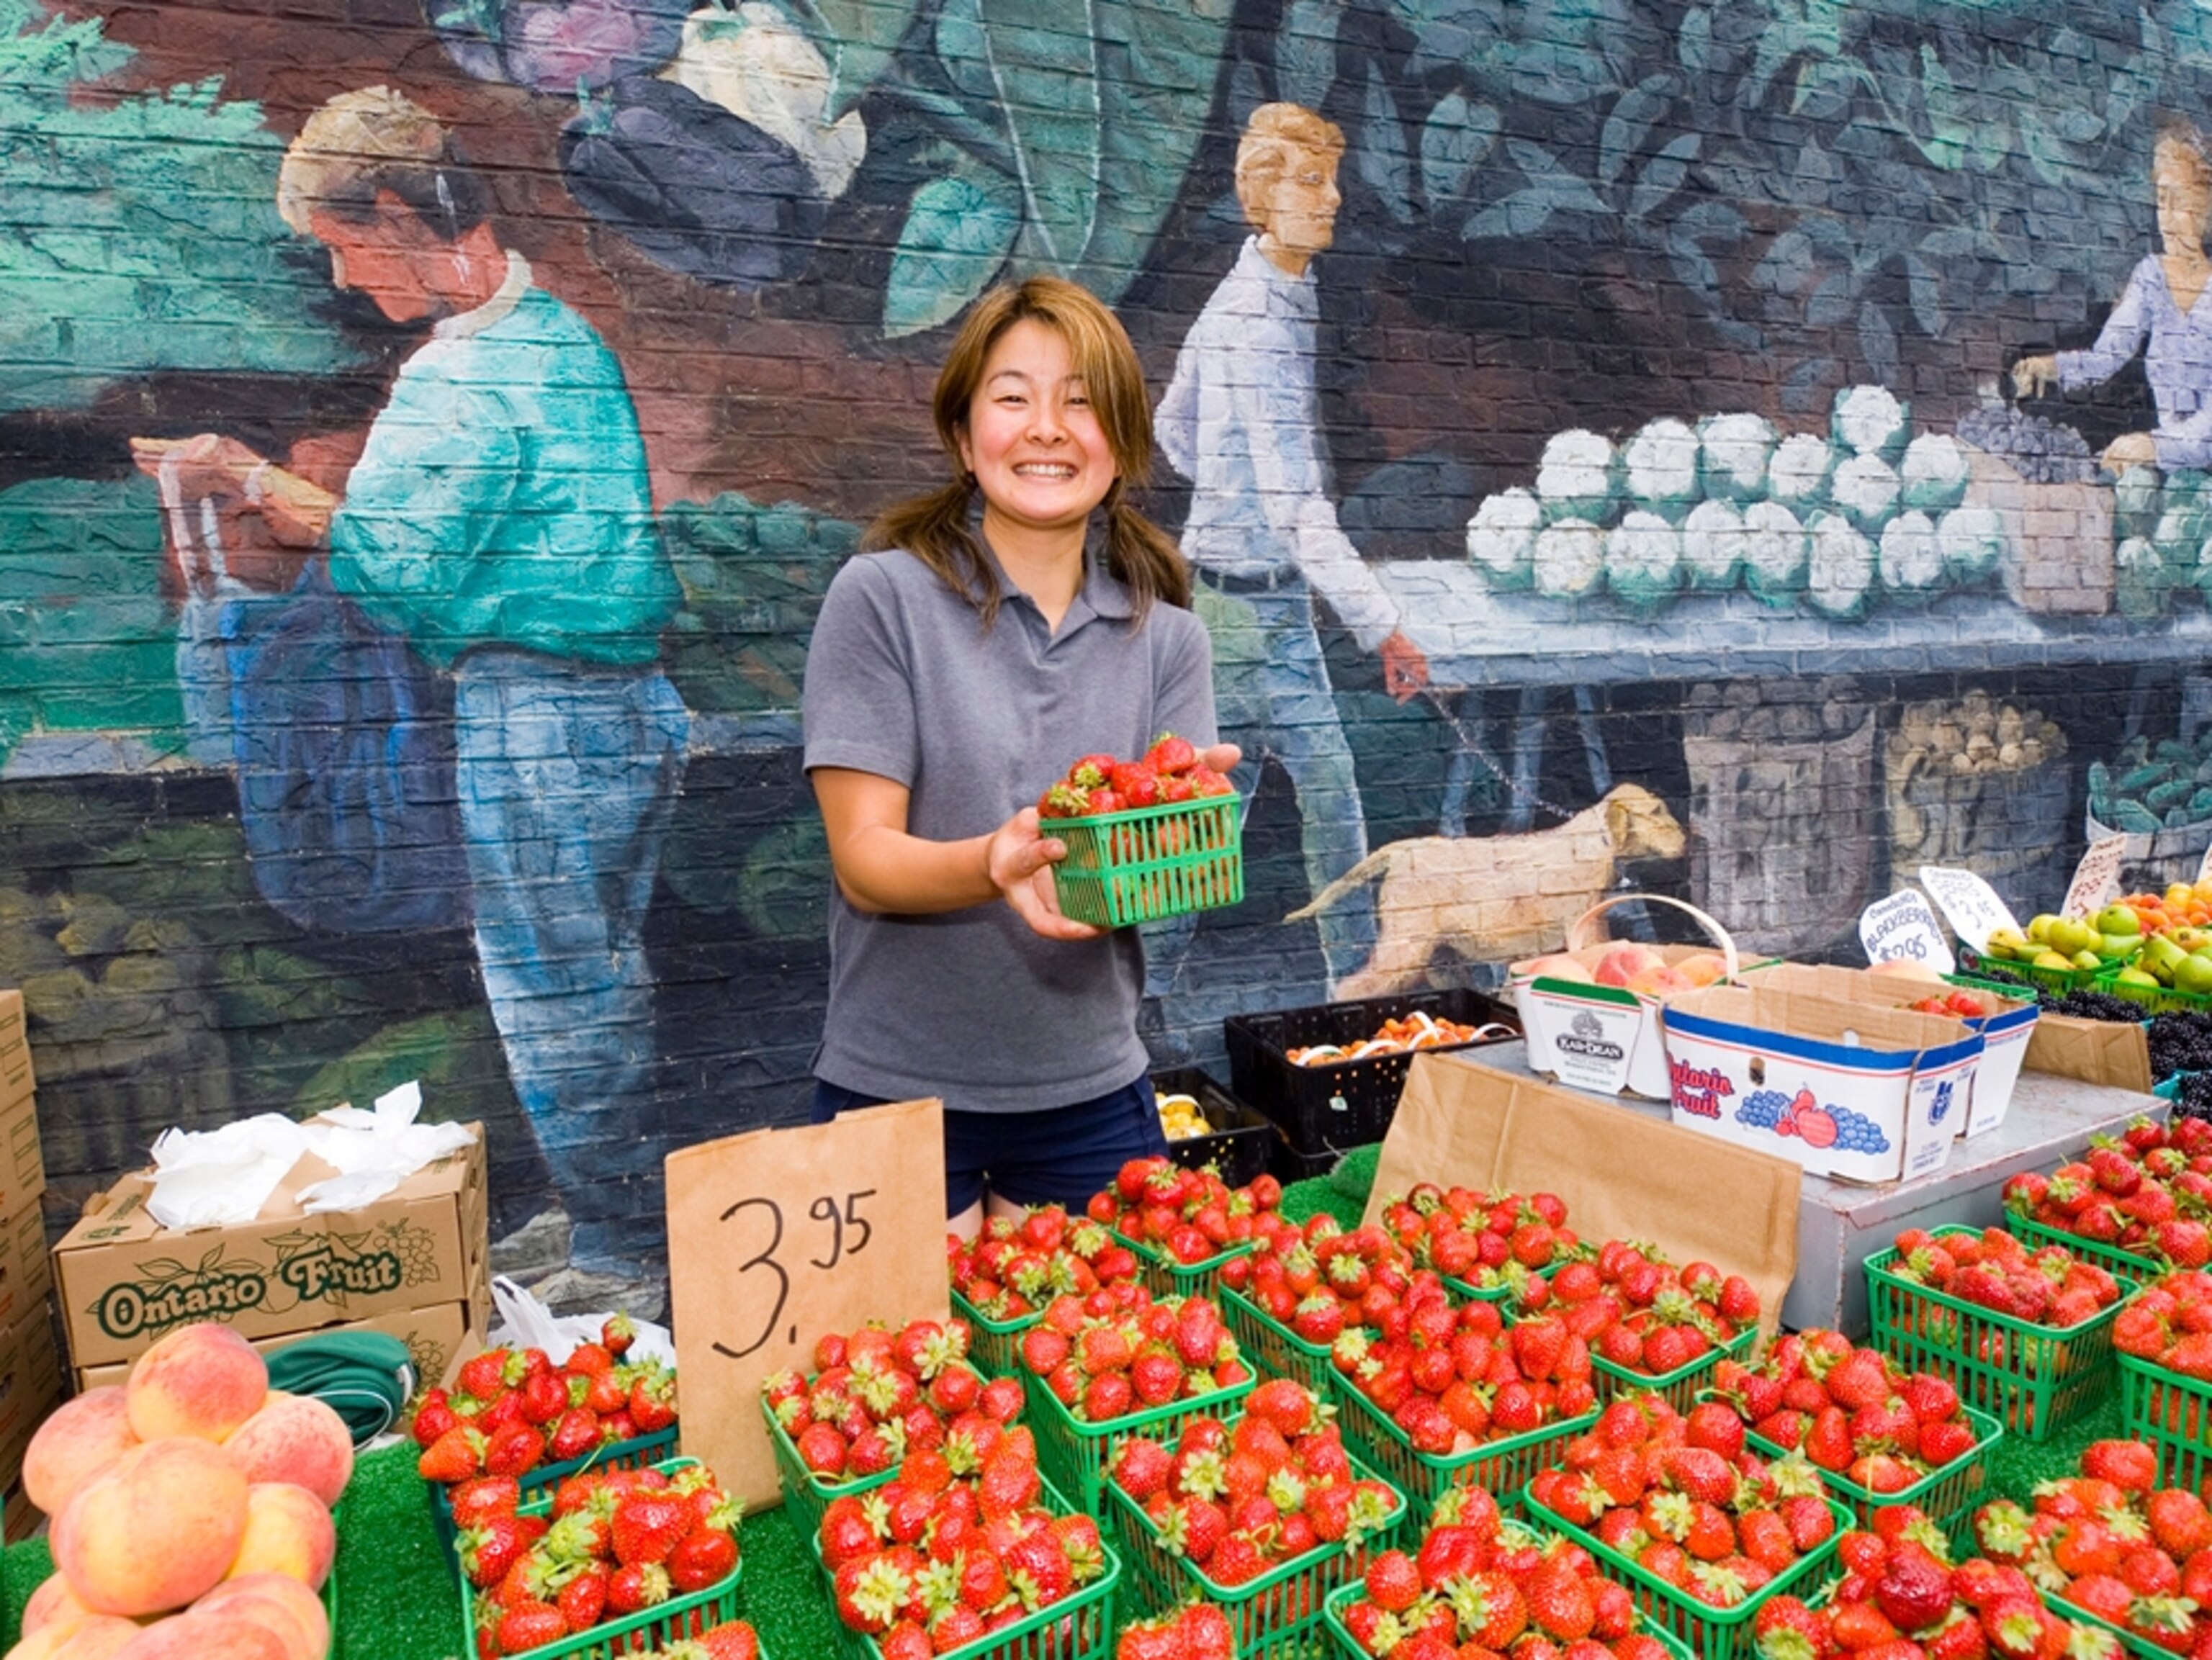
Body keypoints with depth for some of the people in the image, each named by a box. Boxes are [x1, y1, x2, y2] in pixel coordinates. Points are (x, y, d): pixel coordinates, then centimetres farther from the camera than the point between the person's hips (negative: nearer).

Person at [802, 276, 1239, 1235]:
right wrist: (994, 863, -32)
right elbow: (864, 860, -12)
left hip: (1089, 1094, 4)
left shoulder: (1166, 634, 3)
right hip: (898, 1087, -3)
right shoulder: (883, 596, -8)